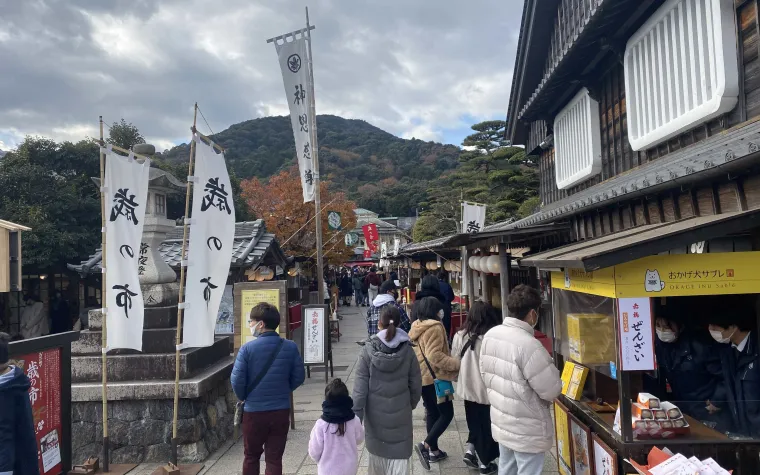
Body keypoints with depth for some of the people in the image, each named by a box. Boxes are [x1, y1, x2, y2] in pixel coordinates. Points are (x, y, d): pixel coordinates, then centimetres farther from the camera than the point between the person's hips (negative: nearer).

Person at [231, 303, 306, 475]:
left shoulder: (247, 348, -14)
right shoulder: (290, 347, -6)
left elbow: (237, 380, -12)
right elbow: (299, 377, 0)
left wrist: (243, 397, 8)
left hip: (254, 411, -1)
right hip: (281, 411, 2)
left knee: (251, 456, 20)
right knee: (274, 458, 11)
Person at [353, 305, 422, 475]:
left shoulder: (368, 351, -11)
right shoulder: (407, 351, -9)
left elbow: (360, 388, -11)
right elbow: (416, 386, -2)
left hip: (375, 416, 1)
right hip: (401, 417, -1)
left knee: (377, 458, 22)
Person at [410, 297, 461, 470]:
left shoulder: (416, 327, 10)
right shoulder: (435, 328, -18)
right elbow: (435, 356, -27)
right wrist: (457, 364, -24)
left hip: (421, 377, 9)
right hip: (434, 377, -9)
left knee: (432, 412, 17)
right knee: (447, 413, 0)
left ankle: (433, 450, 23)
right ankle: (425, 445, -9)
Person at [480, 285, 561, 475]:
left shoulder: (490, 335, -4)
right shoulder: (528, 345, -28)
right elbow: (552, 390, -19)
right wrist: (548, 365, 1)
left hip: (501, 422, 7)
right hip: (526, 430, -7)